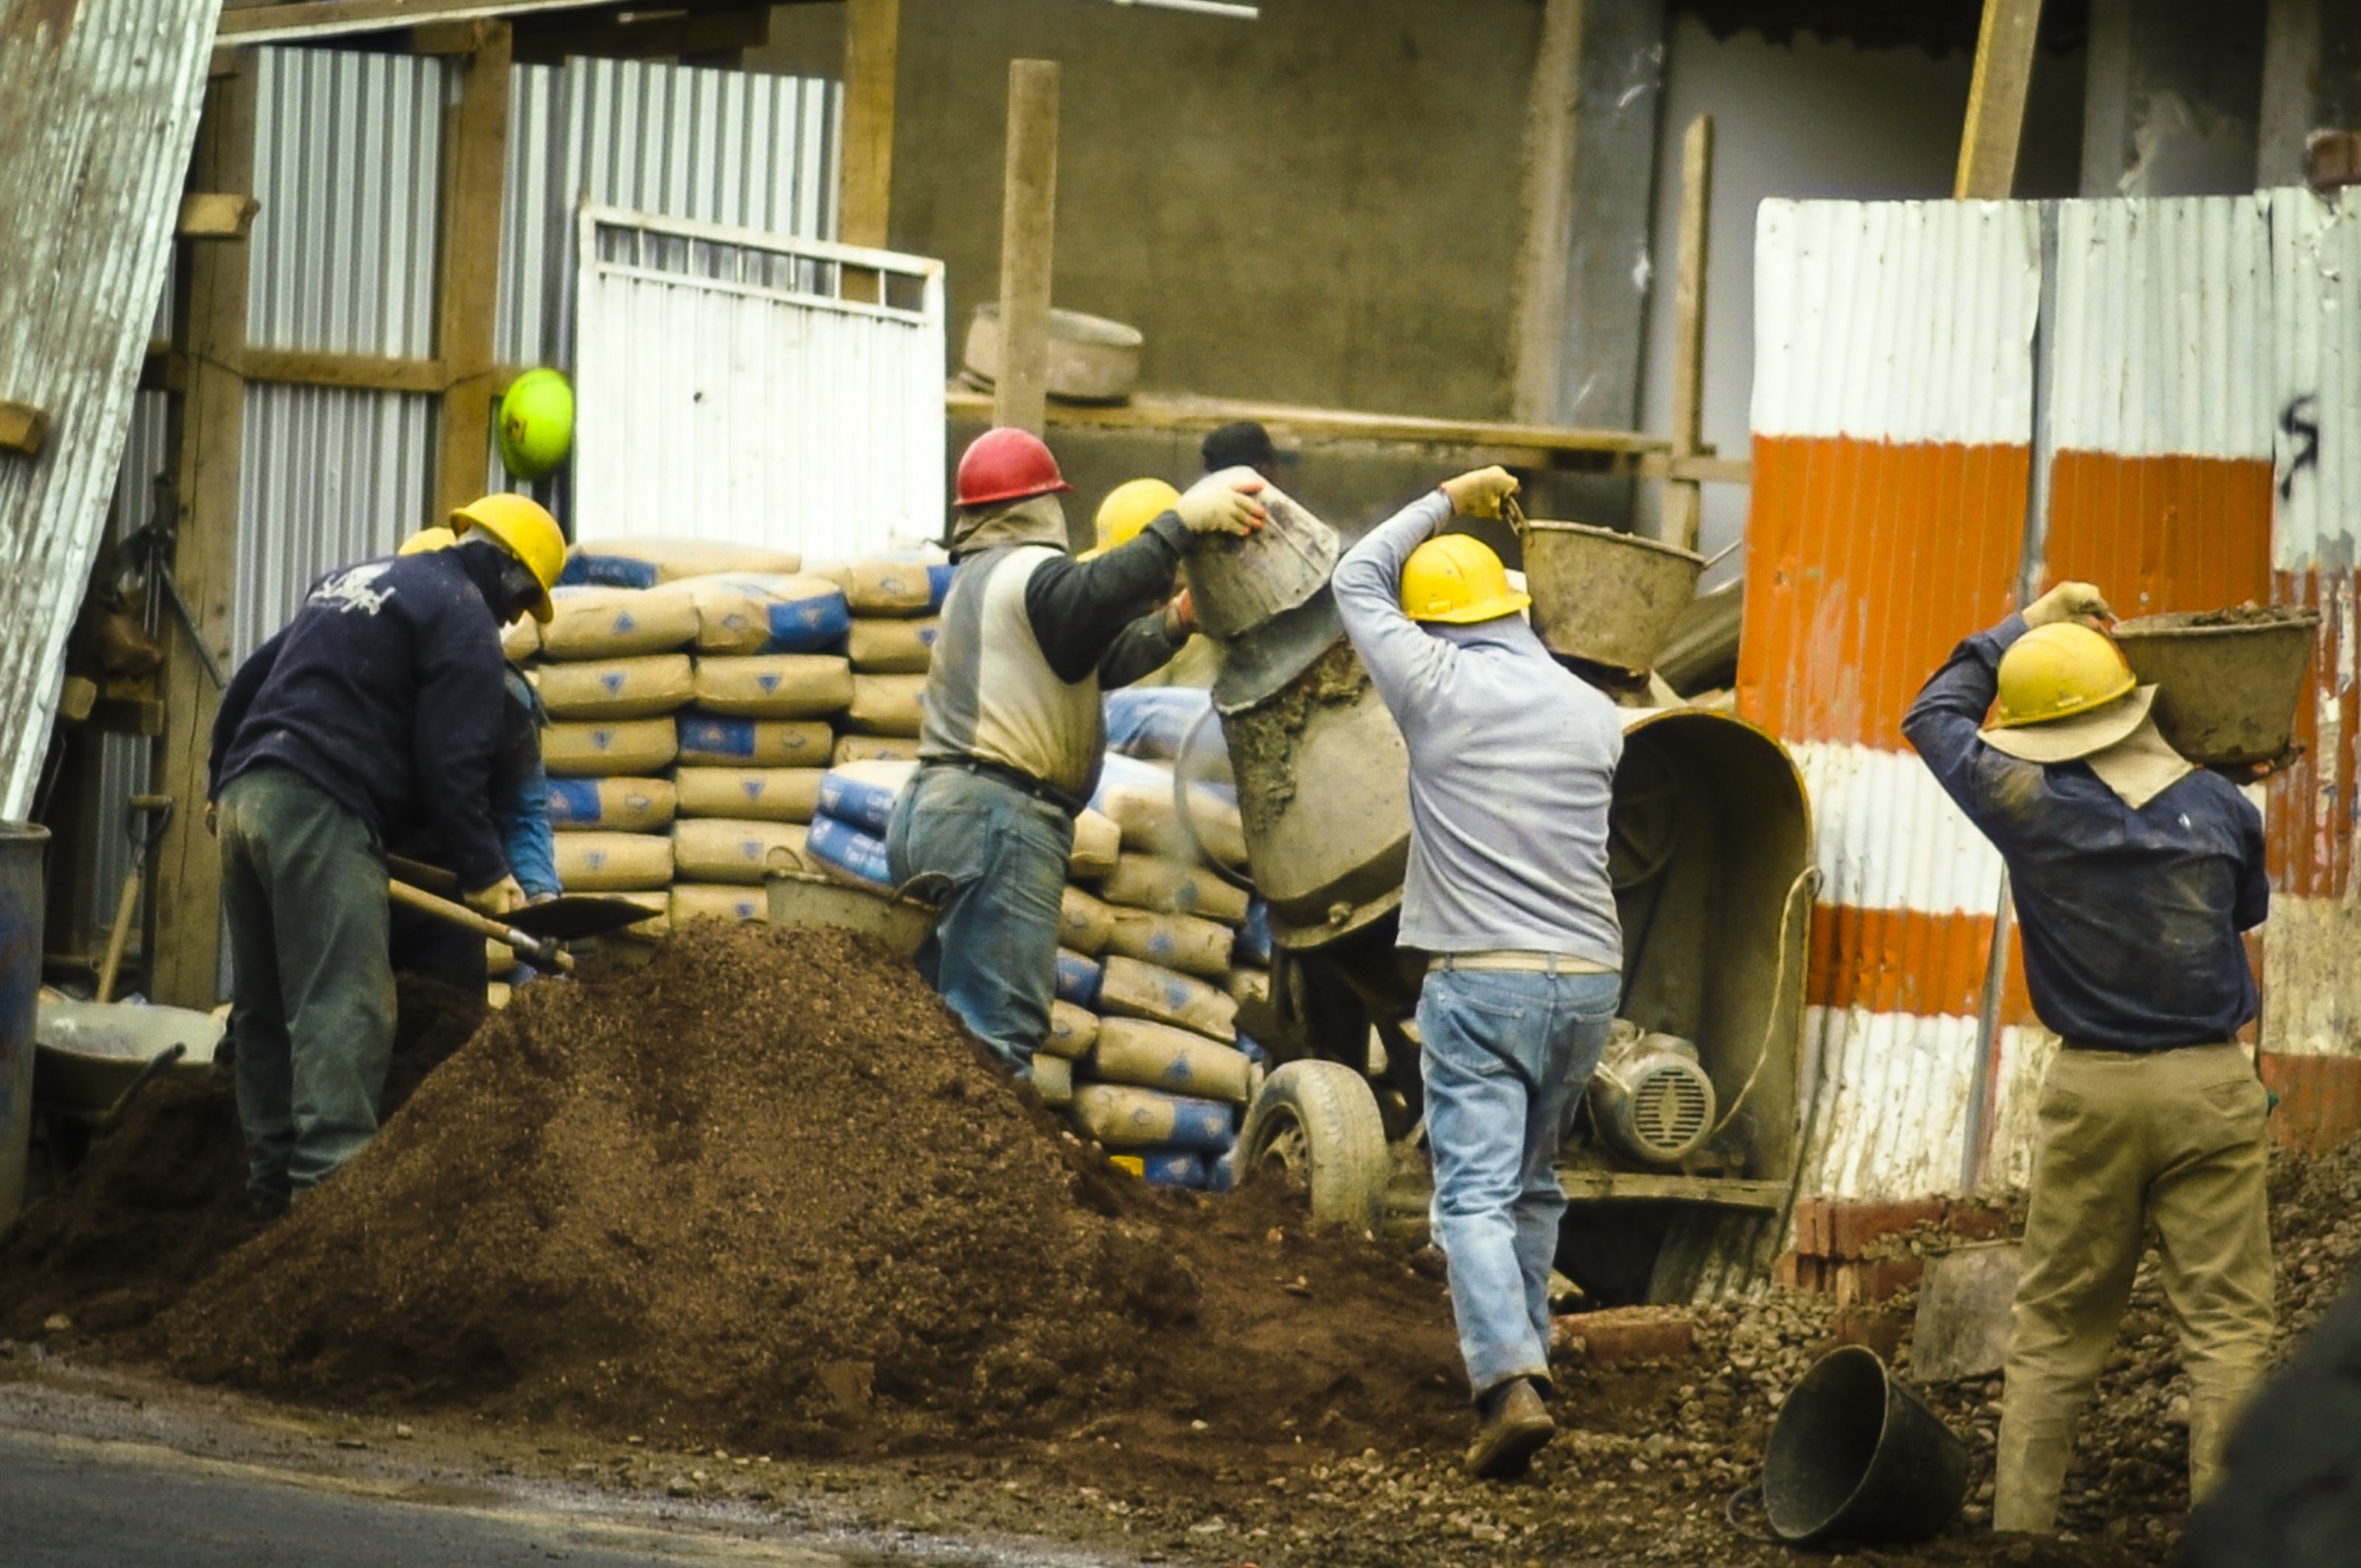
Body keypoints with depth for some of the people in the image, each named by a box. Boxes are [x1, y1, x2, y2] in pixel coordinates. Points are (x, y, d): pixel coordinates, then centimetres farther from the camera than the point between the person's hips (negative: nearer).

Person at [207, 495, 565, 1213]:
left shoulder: (354, 579, 26)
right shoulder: (465, 621, -1)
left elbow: (251, 679, 31)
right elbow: (451, 766, -10)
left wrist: (222, 779, 41)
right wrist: (484, 873, -4)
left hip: (243, 798, 9)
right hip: (321, 809, -9)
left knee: (267, 1006, 14)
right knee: (344, 1009, -14)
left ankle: (274, 1181, 18)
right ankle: (329, 1178, -23)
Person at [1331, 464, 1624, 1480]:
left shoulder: (1439, 685, -3)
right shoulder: (1593, 716, 11)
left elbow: (1358, 580, 12)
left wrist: (1447, 503, 23)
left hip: (1480, 978, -5)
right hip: (1589, 978, 5)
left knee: (1476, 1194, -10)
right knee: (1533, 1185, 21)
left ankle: (1510, 1382, -25)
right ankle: (1522, 1352, 28)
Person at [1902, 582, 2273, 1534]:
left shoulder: (2031, 807, -6)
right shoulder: (2218, 808, -2)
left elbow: (1935, 715, 12)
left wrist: (2024, 628, 21)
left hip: (2091, 1090, 0)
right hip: (2208, 1085, 0)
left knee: (2052, 1330, 11)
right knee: (2225, 1328, -1)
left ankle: (2020, 1520, 11)